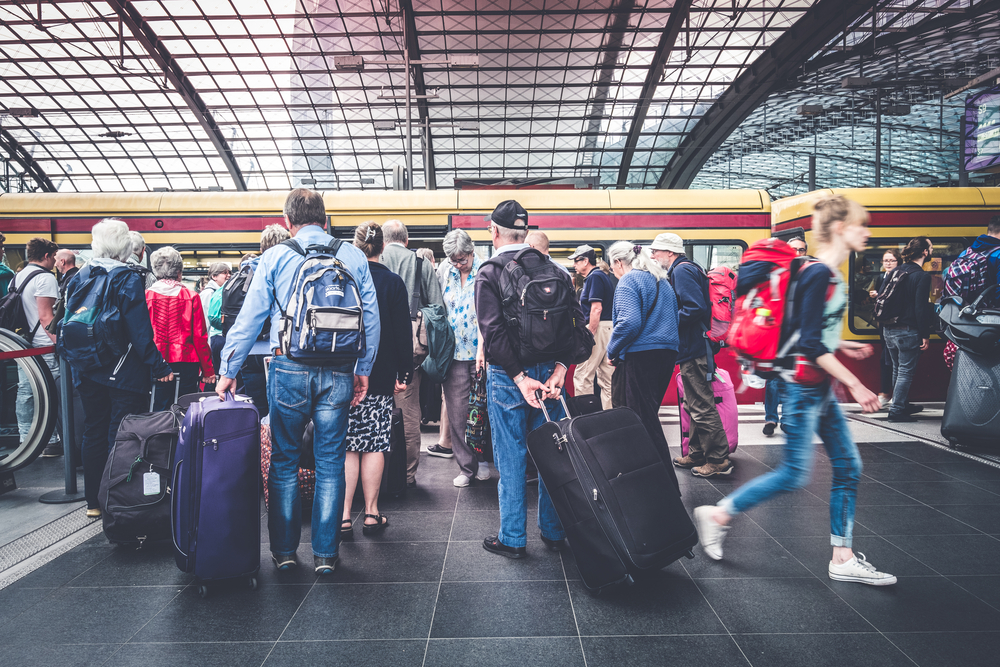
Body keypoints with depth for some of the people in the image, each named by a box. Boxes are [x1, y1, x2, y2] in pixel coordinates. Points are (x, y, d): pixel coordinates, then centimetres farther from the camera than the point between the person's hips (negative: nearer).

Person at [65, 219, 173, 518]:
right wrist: (159, 366, -13)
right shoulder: (128, 279, -13)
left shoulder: (78, 278, 5)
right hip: (123, 371, -6)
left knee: (93, 432, 15)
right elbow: (140, 331, -18)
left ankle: (94, 501, 25)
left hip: (87, 371, 6)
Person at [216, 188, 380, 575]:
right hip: (338, 372, 1)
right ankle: (325, 554, 15)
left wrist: (228, 370, 9)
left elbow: (250, 317, 2)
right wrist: (363, 371, 13)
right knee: (330, 463, 8)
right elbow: (371, 317, 6)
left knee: (284, 461, 12)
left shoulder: (275, 257, 1)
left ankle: (284, 550, 21)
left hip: (290, 369, -1)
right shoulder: (353, 256, 5)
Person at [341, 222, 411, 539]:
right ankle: (371, 513, 13)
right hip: (380, 375, -1)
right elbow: (403, 332, -4)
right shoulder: (393, 282, -4)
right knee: (375, 444, 5)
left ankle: (344, 516, 6)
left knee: (347, 445, 6)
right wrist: (404, 373, 3)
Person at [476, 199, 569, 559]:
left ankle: (513, 539, 15)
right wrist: (559, 368, -9)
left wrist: (519, 377, -18)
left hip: (508, 376, -4)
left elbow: (494, 331, -17)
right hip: (549, 370, 4)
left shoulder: (488, 273, -7)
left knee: (511, 457, 5)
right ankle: (553, 532, 23)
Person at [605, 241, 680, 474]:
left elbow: (629, 322, -21)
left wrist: (612, 350, -9)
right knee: (650, 414, 18)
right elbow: (674, 318, 23)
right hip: (668, 352, 9)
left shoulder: (628, 281, -8)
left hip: (642, 356, -9)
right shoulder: (662, 281, 18)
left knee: (645, 419, -5)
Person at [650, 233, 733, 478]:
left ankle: (719, 459, 2)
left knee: (702, 406, -5)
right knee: (695, 404, 17)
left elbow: (695, 308, -25)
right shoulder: (686, 269, 18)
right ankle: (697, 454, 26)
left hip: (694, 349, -11)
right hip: (694, 347, 11)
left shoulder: (682, 271, -14)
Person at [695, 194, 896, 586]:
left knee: (848, 466, 10)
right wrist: (855, 384, -20)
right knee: (794, 474, -3)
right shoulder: (818, 275, -17)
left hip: (821, 390, 10)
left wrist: (844, 346, 18)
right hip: (804, 387, -10)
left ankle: (842, 559, 19)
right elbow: (811, 345, -22)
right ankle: (717, 515, 12)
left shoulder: (830, 275, 12)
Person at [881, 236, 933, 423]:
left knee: (897, 369, 19)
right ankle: (897, 411, 1)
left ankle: (903, 404, 32)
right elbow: (921, 308, -17)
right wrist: (926, 336, -12)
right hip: (908, 331, -7)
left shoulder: (895, 271, 9)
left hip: (889, 329, 7)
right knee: (906, 371, 1)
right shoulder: (922, 276, -12)